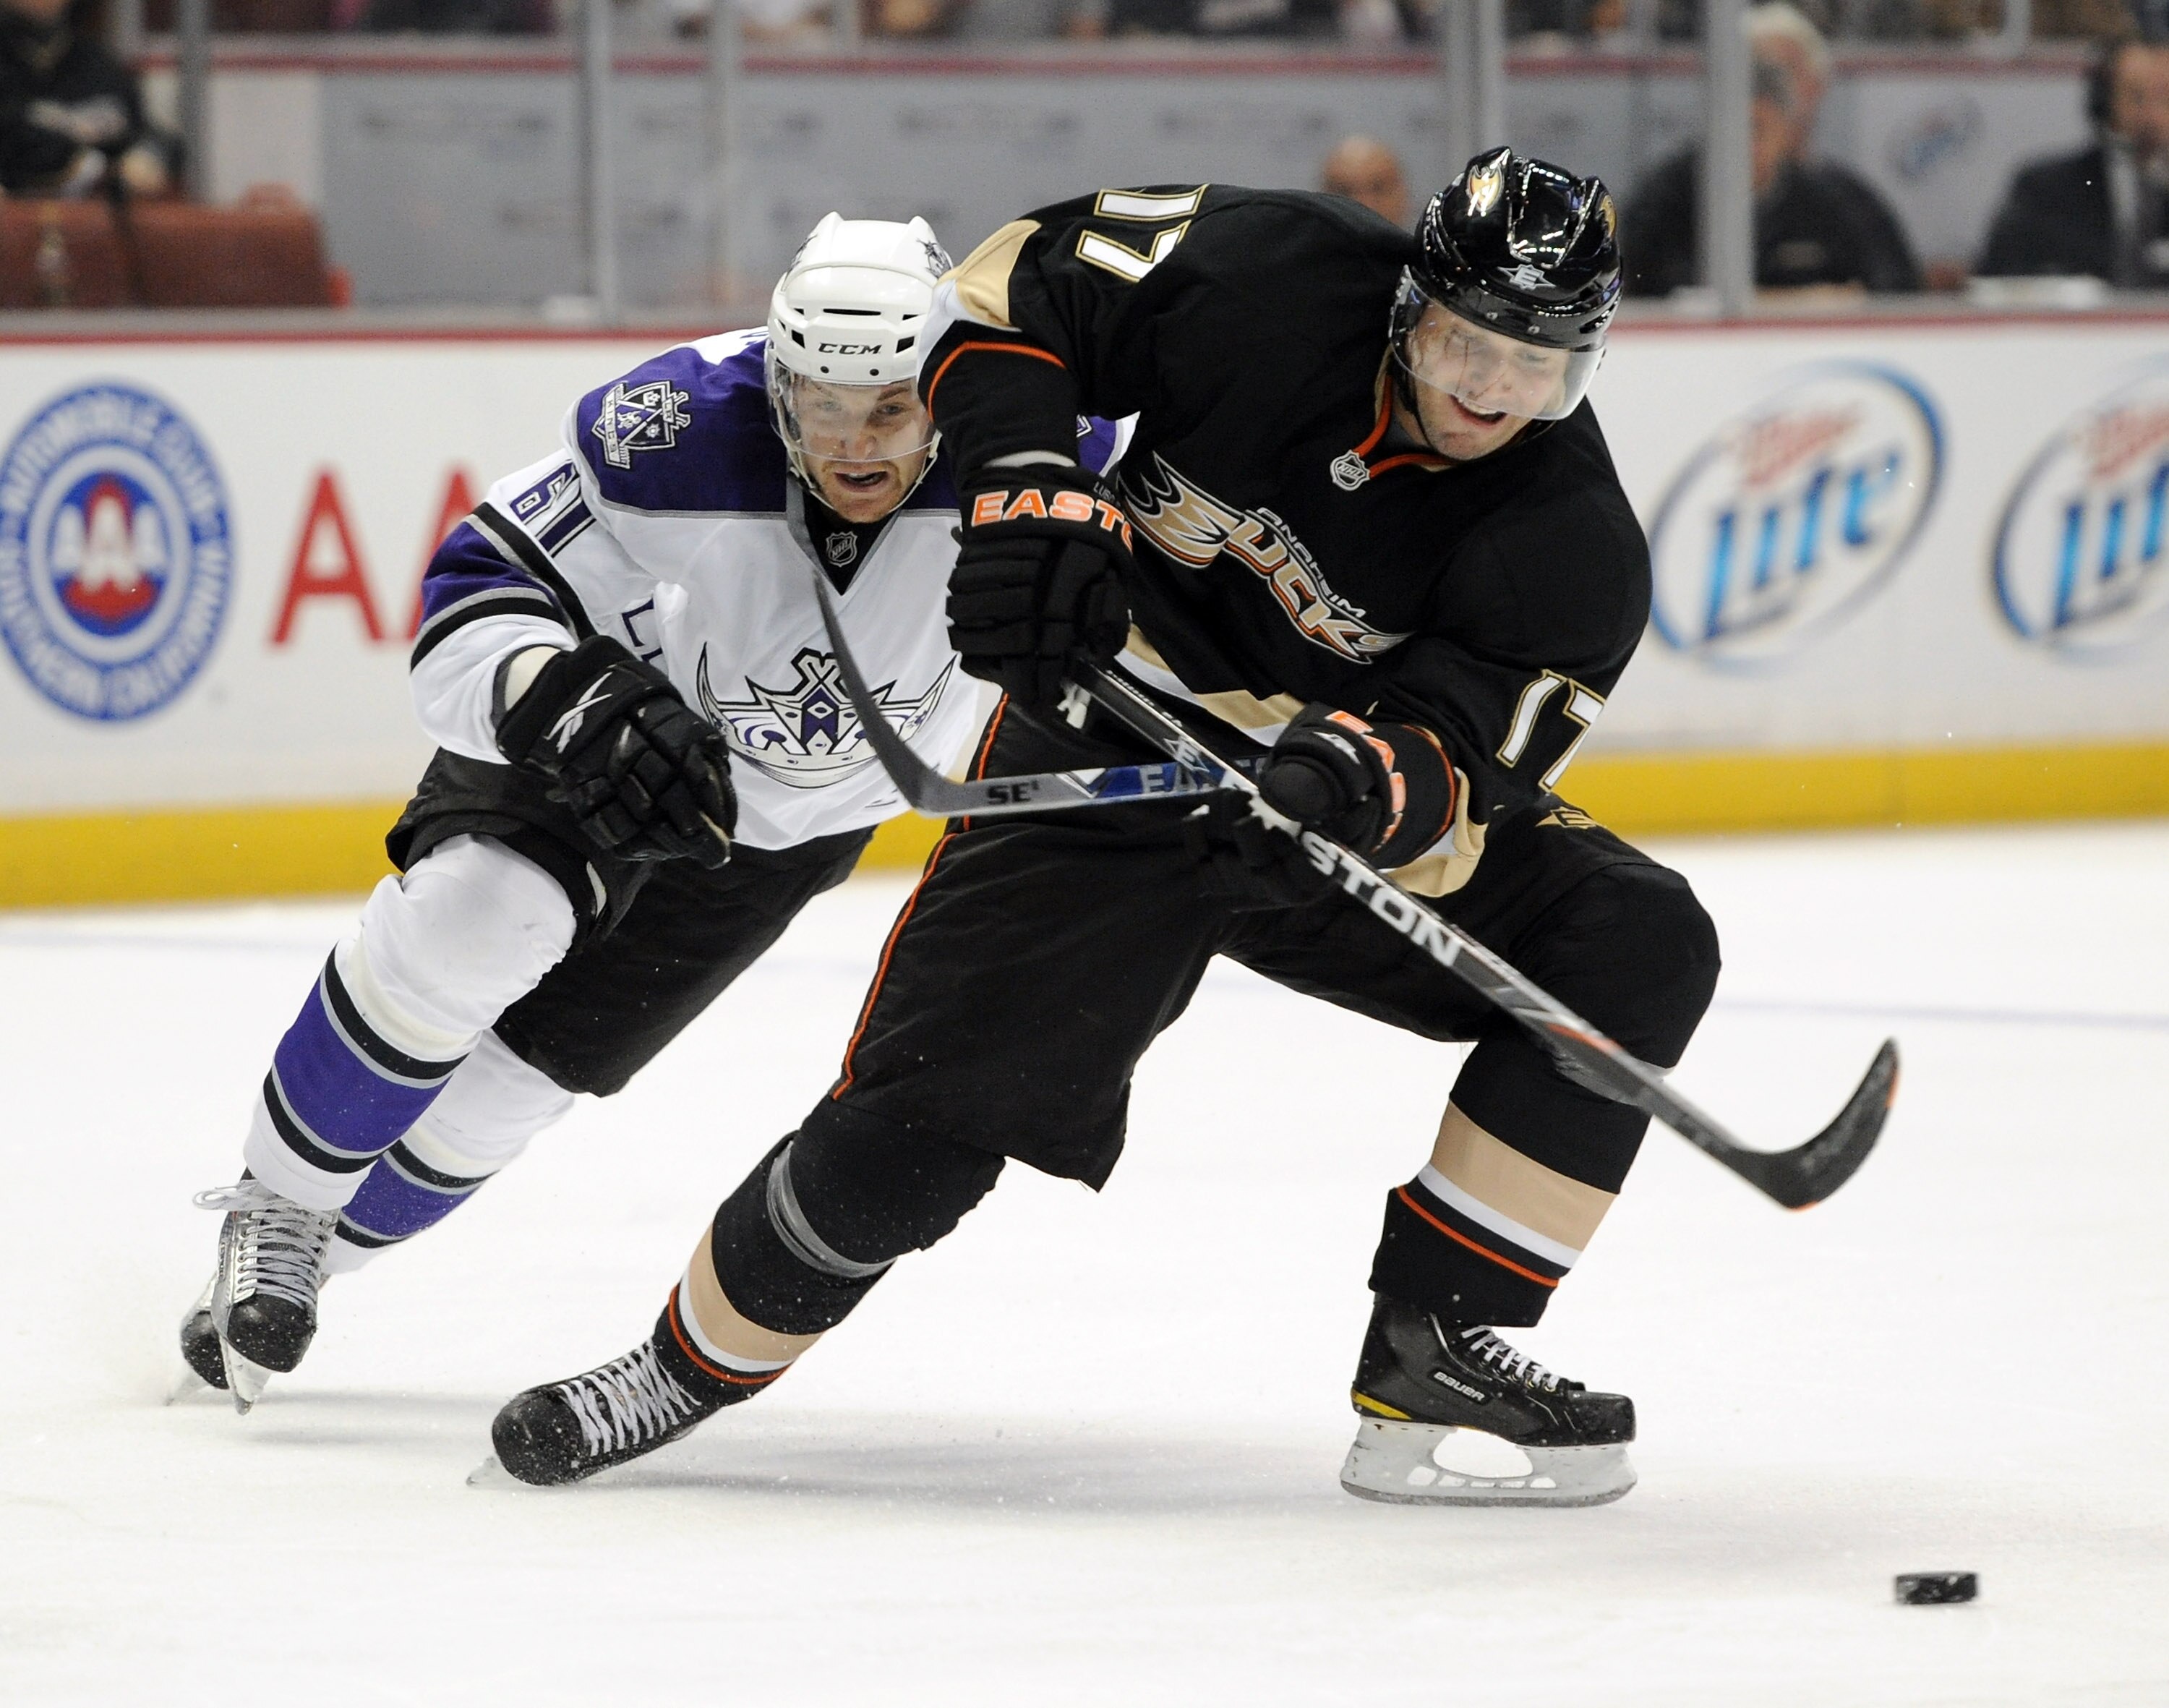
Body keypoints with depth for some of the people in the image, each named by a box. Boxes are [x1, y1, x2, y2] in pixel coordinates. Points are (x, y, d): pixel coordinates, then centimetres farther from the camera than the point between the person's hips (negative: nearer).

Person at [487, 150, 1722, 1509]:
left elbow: (1457, 781, -26)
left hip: (1350, 823, 2)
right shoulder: (1275, 277, -19)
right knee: (929, 1116, -15)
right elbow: (1015, 287, -8)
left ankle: (1434, 1355, -12)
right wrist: (1032, 500, -23)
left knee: (1641, 947, -17)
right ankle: (697, 1360, 12)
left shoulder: (1575, 542, -18)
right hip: (1111, 755, -2)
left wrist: (1369, 787, -49)